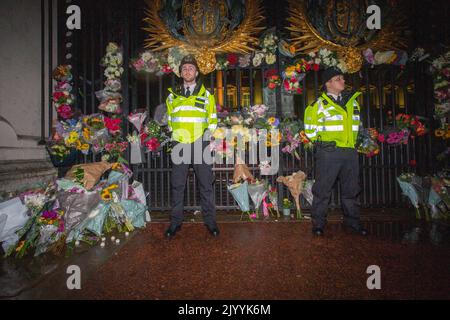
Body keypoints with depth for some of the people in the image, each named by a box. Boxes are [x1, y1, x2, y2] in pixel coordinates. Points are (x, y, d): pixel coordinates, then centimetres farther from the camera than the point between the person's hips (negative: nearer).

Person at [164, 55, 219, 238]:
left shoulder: (206, 95, 9)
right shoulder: (172, 96, 14)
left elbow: (212, 121, 10)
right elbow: (169, 120, 19)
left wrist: (206, 135, -1)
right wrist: (174, 134, 8)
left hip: (200, 144, -1)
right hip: (179, 145, 2)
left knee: (206, 184, 3)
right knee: (177, 185, 5)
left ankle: (210, 220, 14)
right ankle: (176, 221, 16)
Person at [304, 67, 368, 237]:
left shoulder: (352, 101, 15)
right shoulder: (320, 104, -2)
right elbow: (310, 128, 3)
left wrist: (351, 142, 18)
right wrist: (320, 141, 1)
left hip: (350, 152, 6)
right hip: (328, 152, -5)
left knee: (351, 189, 12)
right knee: (322, 190, -1)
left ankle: (352, 223, 25)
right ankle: (318, 224, 10)